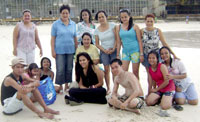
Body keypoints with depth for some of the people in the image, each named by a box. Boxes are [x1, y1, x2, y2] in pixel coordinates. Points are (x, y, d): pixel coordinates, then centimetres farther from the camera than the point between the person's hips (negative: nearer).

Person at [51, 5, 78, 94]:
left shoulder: (73, 24, 9)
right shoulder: (56, 24, -1)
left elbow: (75, 38, 11)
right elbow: (53, 38, -2)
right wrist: (53, 51, -7)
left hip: (70, 50, 3)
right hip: (60, 50, -3)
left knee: (69, 69, 9)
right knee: (60, 69, -3)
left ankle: (67, 85, 23)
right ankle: (60, 86, 11)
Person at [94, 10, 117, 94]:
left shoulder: (112, 25, -1)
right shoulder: (97, 30, 5)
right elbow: (97, 44, 7)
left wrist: (113, 49, -12)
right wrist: (105, 50, -7)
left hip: (114, 50, -2)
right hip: (104, 52, 2)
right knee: (106, 70, 2)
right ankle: (108, 88, 11)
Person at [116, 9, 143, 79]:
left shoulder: (135, 27, -2)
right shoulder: (119, 28, 6)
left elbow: (139, 41, -1)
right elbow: (119, 42, 9)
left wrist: (141, 54, -6)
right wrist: (118, 55, 7)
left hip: (135, 51, -3)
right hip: (125, 52, 3)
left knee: (135, 72, 4)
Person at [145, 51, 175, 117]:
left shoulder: (162, 66, -15)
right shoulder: (150, 69, 4)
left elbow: (166, 81, -17)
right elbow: (152, 83, 8)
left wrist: (156, 89, -9)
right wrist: (150, 93, 2)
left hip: (169, 88, -5)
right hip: (159, 89, 6)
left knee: (164, 107, -27)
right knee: (148, 101, -18)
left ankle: (169, 99, 7)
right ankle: (160, 98, 9)